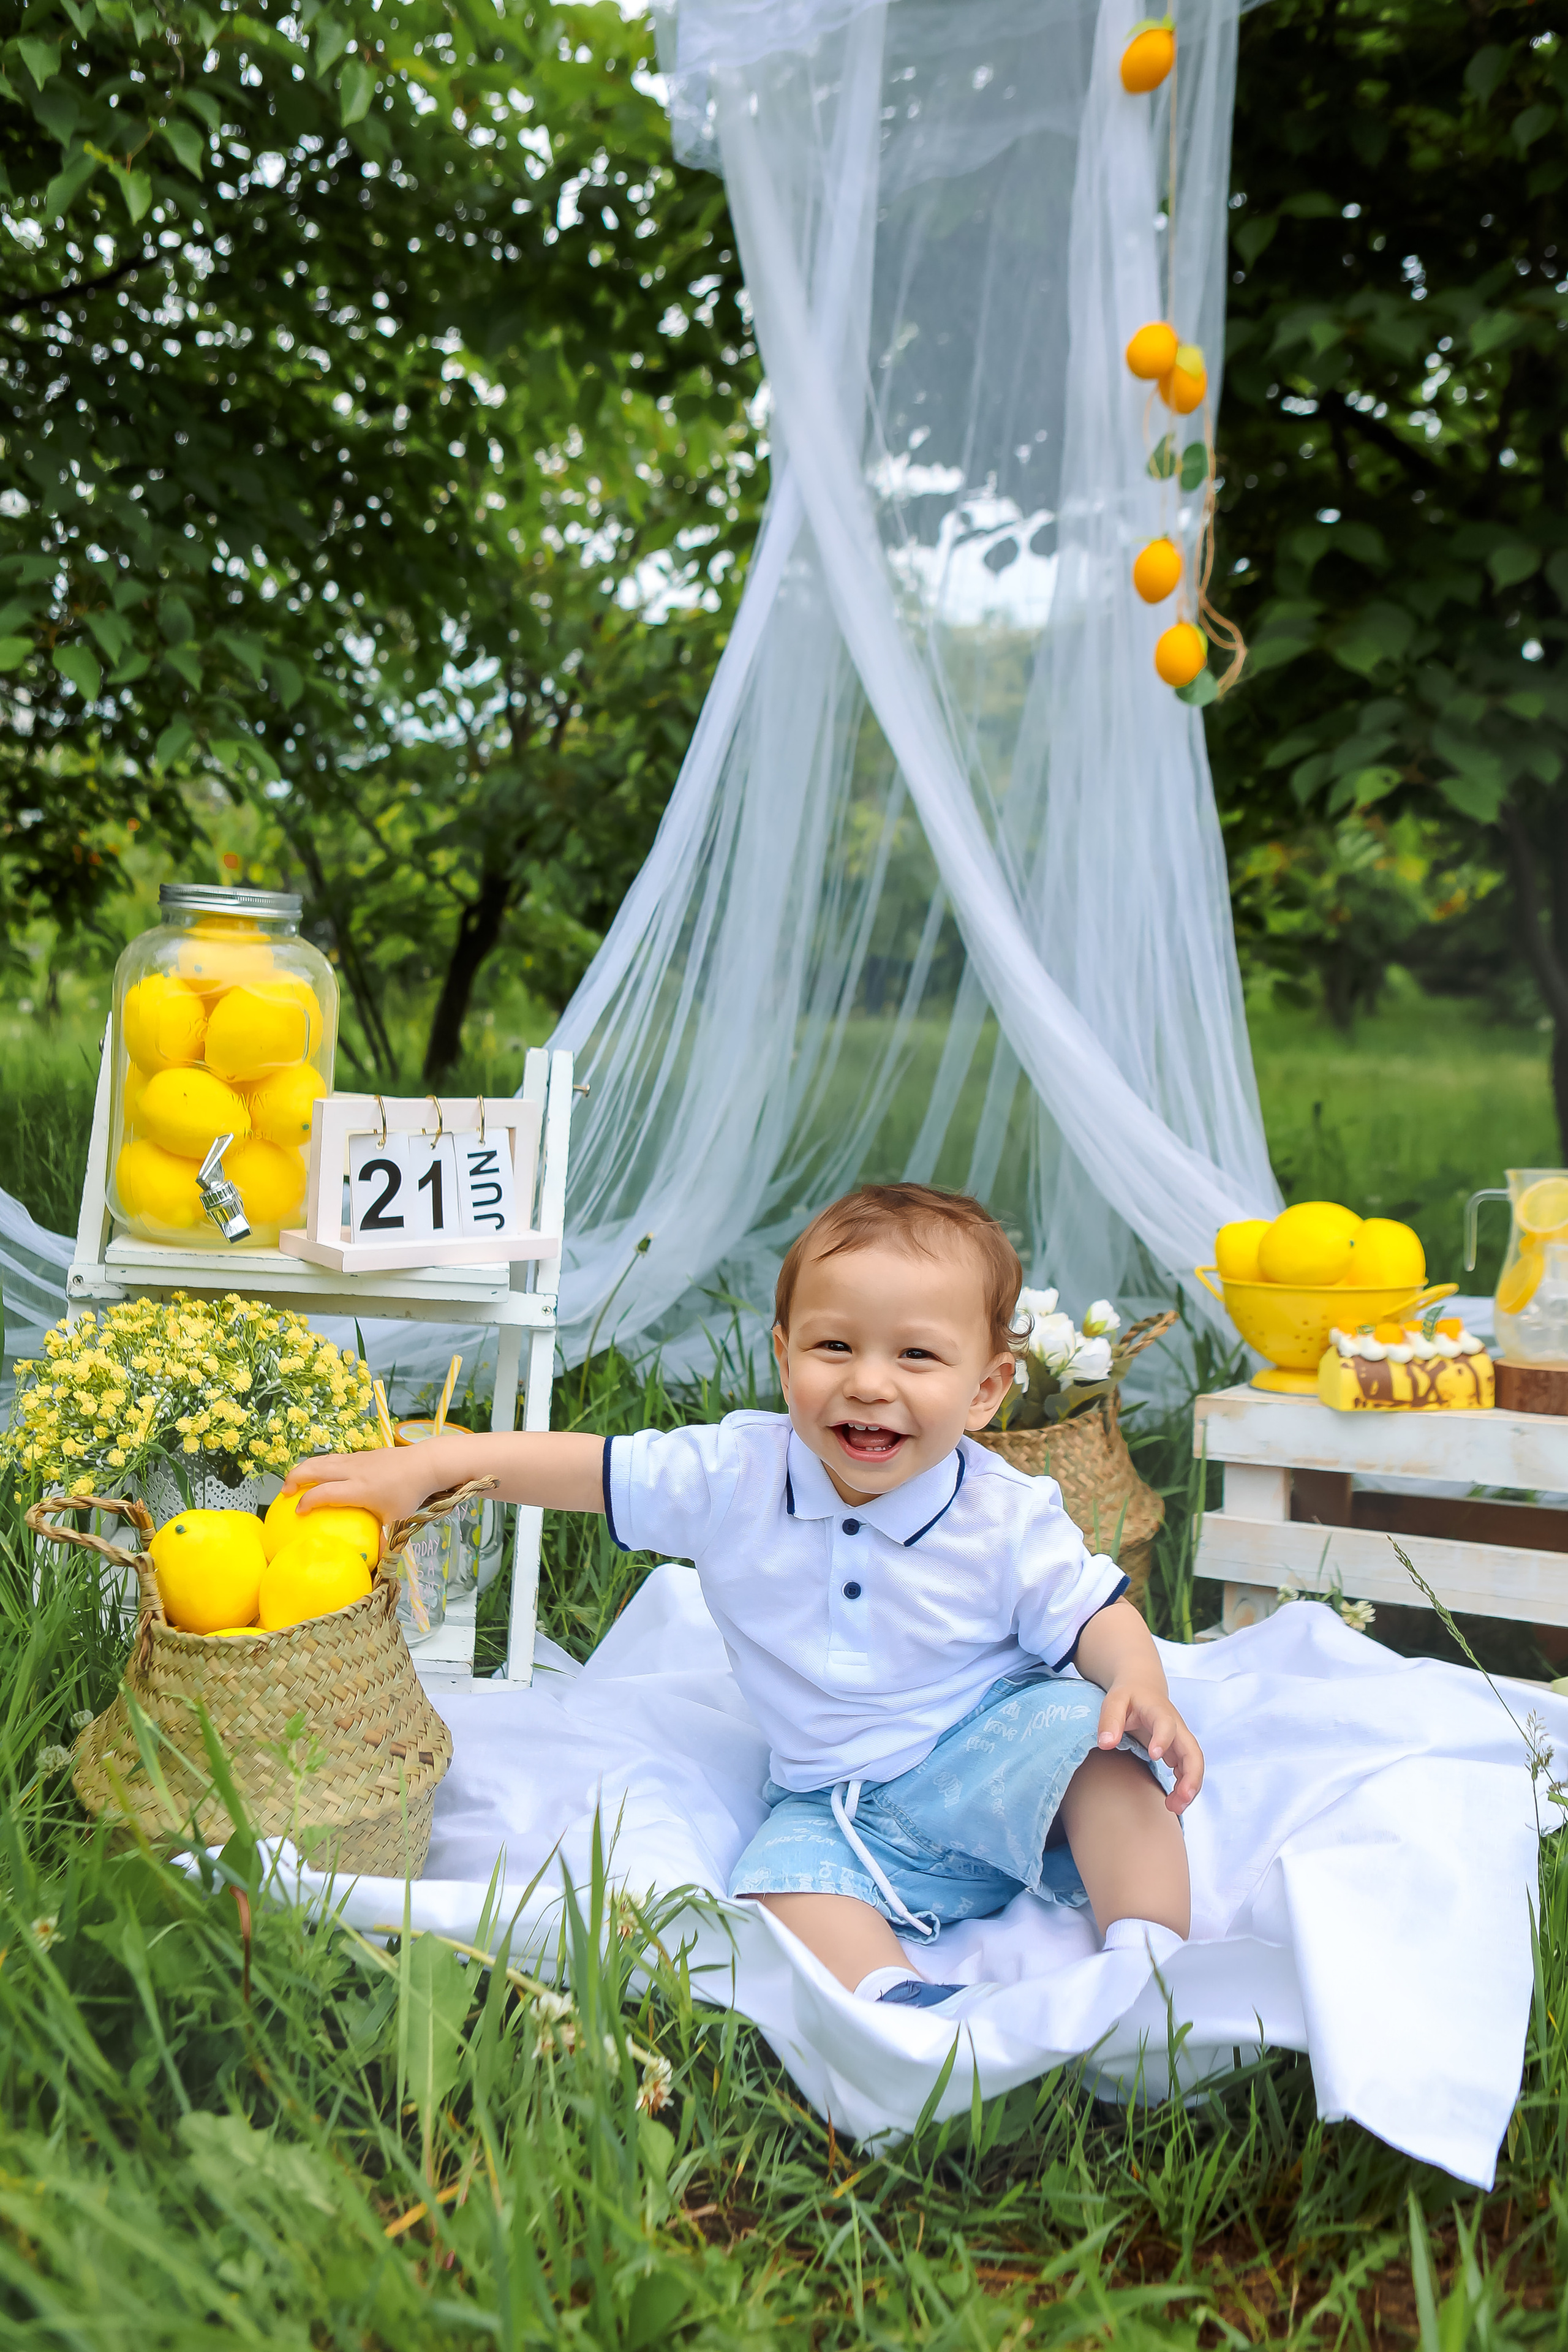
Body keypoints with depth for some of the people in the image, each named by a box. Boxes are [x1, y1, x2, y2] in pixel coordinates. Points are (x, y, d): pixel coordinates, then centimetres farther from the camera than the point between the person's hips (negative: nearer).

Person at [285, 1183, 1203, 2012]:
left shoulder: (1007, 1517, -14)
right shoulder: (737, 1475, -10)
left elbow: (1096, 1612, -5)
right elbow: (597, 1467, -4)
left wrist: (1143, 1687, -28)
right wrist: (430, 1463, -8)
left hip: (987, 1754, -2)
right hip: (835, 1801, 2)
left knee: (1093, 1739, -29)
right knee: (786, 1870, -26)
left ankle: (1148, 1963, -25)